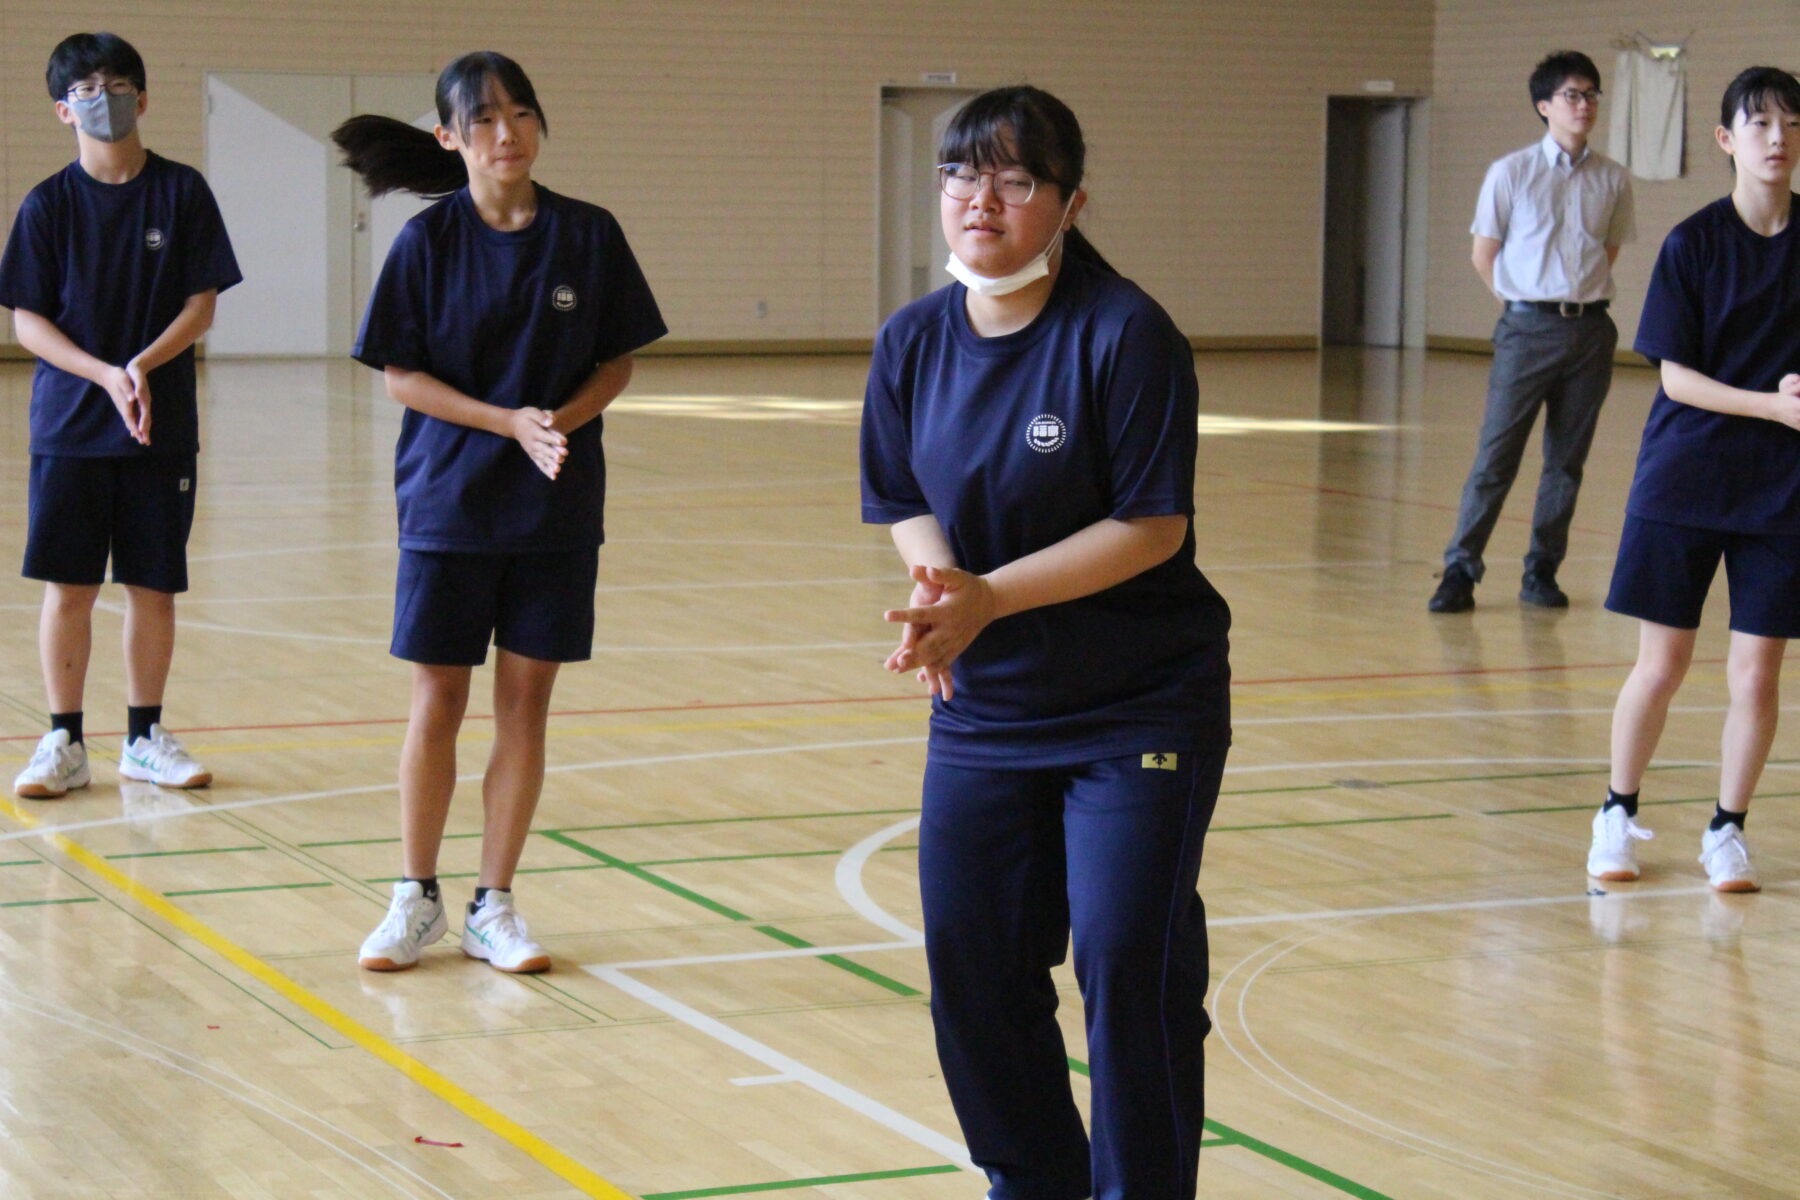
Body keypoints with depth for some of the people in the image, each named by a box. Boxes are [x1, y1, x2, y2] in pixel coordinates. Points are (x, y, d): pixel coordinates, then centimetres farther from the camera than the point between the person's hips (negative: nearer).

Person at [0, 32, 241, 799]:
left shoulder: (182, 192, 1)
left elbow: (201, 304, 0)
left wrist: (144, 365, -16)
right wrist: (105, 375, -16)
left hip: (162, 426, 1)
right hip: (70, 425, 0)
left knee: (153, 585, 5)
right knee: (68, 585, 0)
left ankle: (145, 738, 17)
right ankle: (64, 742, 9)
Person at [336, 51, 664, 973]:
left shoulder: (588, 236, -1)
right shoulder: (429, 241, -4)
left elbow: (617, 362, 4)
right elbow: (400, 375, -5)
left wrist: (563, 418, -15)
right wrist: (510, 422, -16)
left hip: (556, 511, 1)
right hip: (448, 504, -1)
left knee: (525, 705, 4)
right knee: (437, 704, 3)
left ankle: (494, 908, 15)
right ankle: (417, 900, 18)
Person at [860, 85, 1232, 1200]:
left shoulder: (1125, 333, -16)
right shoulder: (915, 340, 1)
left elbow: (1151, 526, -18)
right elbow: (907, 507, 7)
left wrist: (990, 595, -23)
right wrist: (937, 590, -15)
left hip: (1141, 710, -5)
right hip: (982, 709, 6)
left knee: (1129, 962, -5)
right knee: (969, 959, 9)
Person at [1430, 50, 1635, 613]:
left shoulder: (1613, 180, 5)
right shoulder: (1511, 173, -2)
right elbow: (1484, 255, 6)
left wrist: (1581, 298, 11)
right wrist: (1526, 307, 8)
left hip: (1590, 329, 3)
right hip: (1528, 328, -3)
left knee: (1567, 460, 7)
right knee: (1496, 455, -6)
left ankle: (1542, 572, 16)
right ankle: (1460, 570, -1)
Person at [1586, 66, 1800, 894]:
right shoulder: (1693, 244, -4)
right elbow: (1675, 376, -7)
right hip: (1684, 479, -1)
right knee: (1661, 665, 3)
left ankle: (1726, 831, 18)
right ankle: (1617, 816, 21)